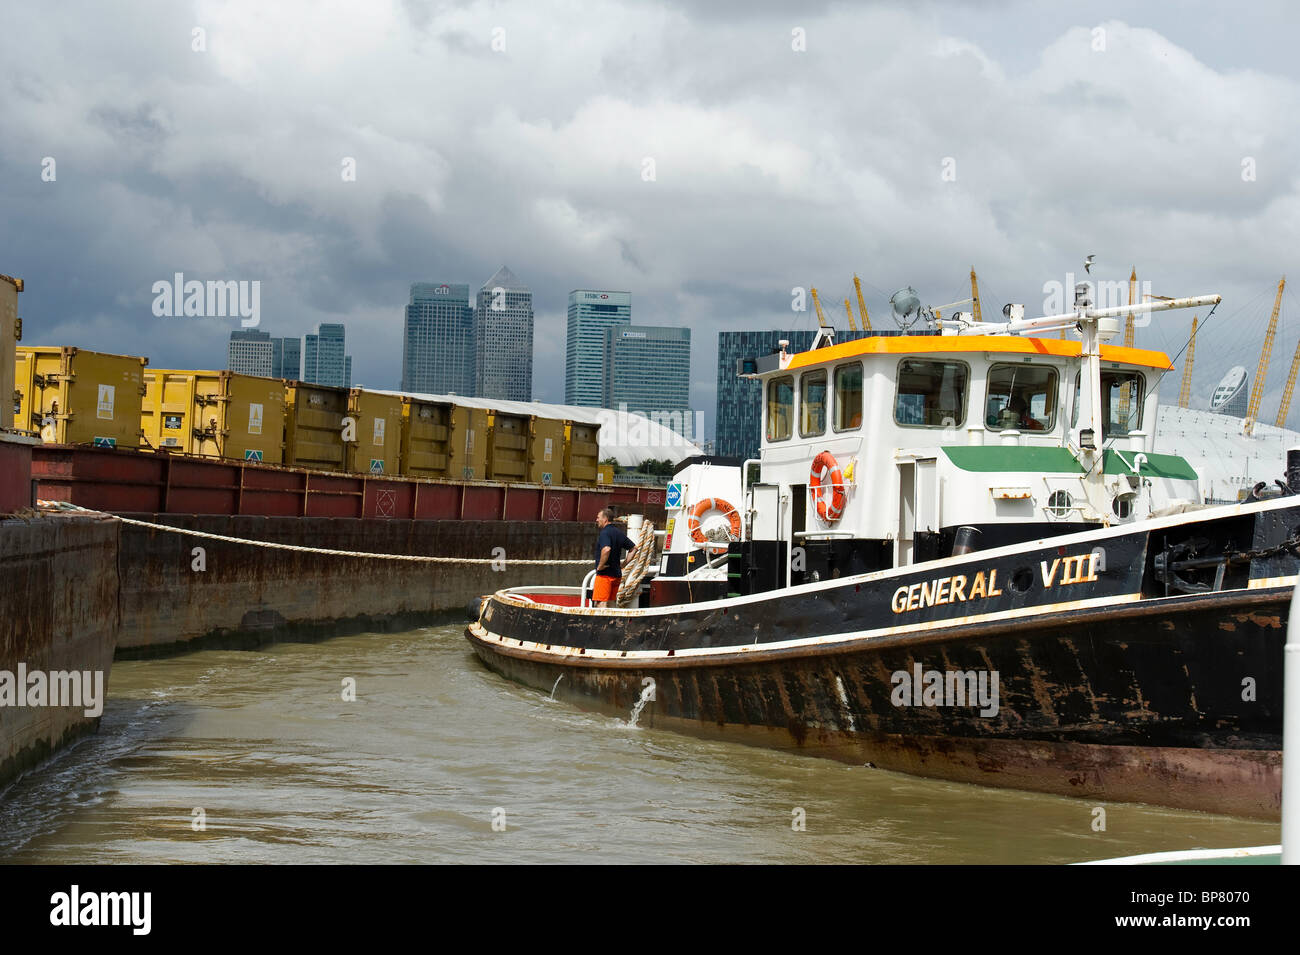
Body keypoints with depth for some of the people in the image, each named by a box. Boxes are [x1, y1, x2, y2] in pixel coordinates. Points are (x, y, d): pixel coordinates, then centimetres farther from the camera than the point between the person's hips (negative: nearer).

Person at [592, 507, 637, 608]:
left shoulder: (604, 533, -13)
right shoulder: (618, 532, 14)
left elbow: (606, 549, -32)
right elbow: (633, 548, 20)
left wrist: (600, 566, -20)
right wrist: (623, 564, 17)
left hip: (604, 574, -9)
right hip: (617, 574, 9)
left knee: (600, 603, -9)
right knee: (611, 604, 12)